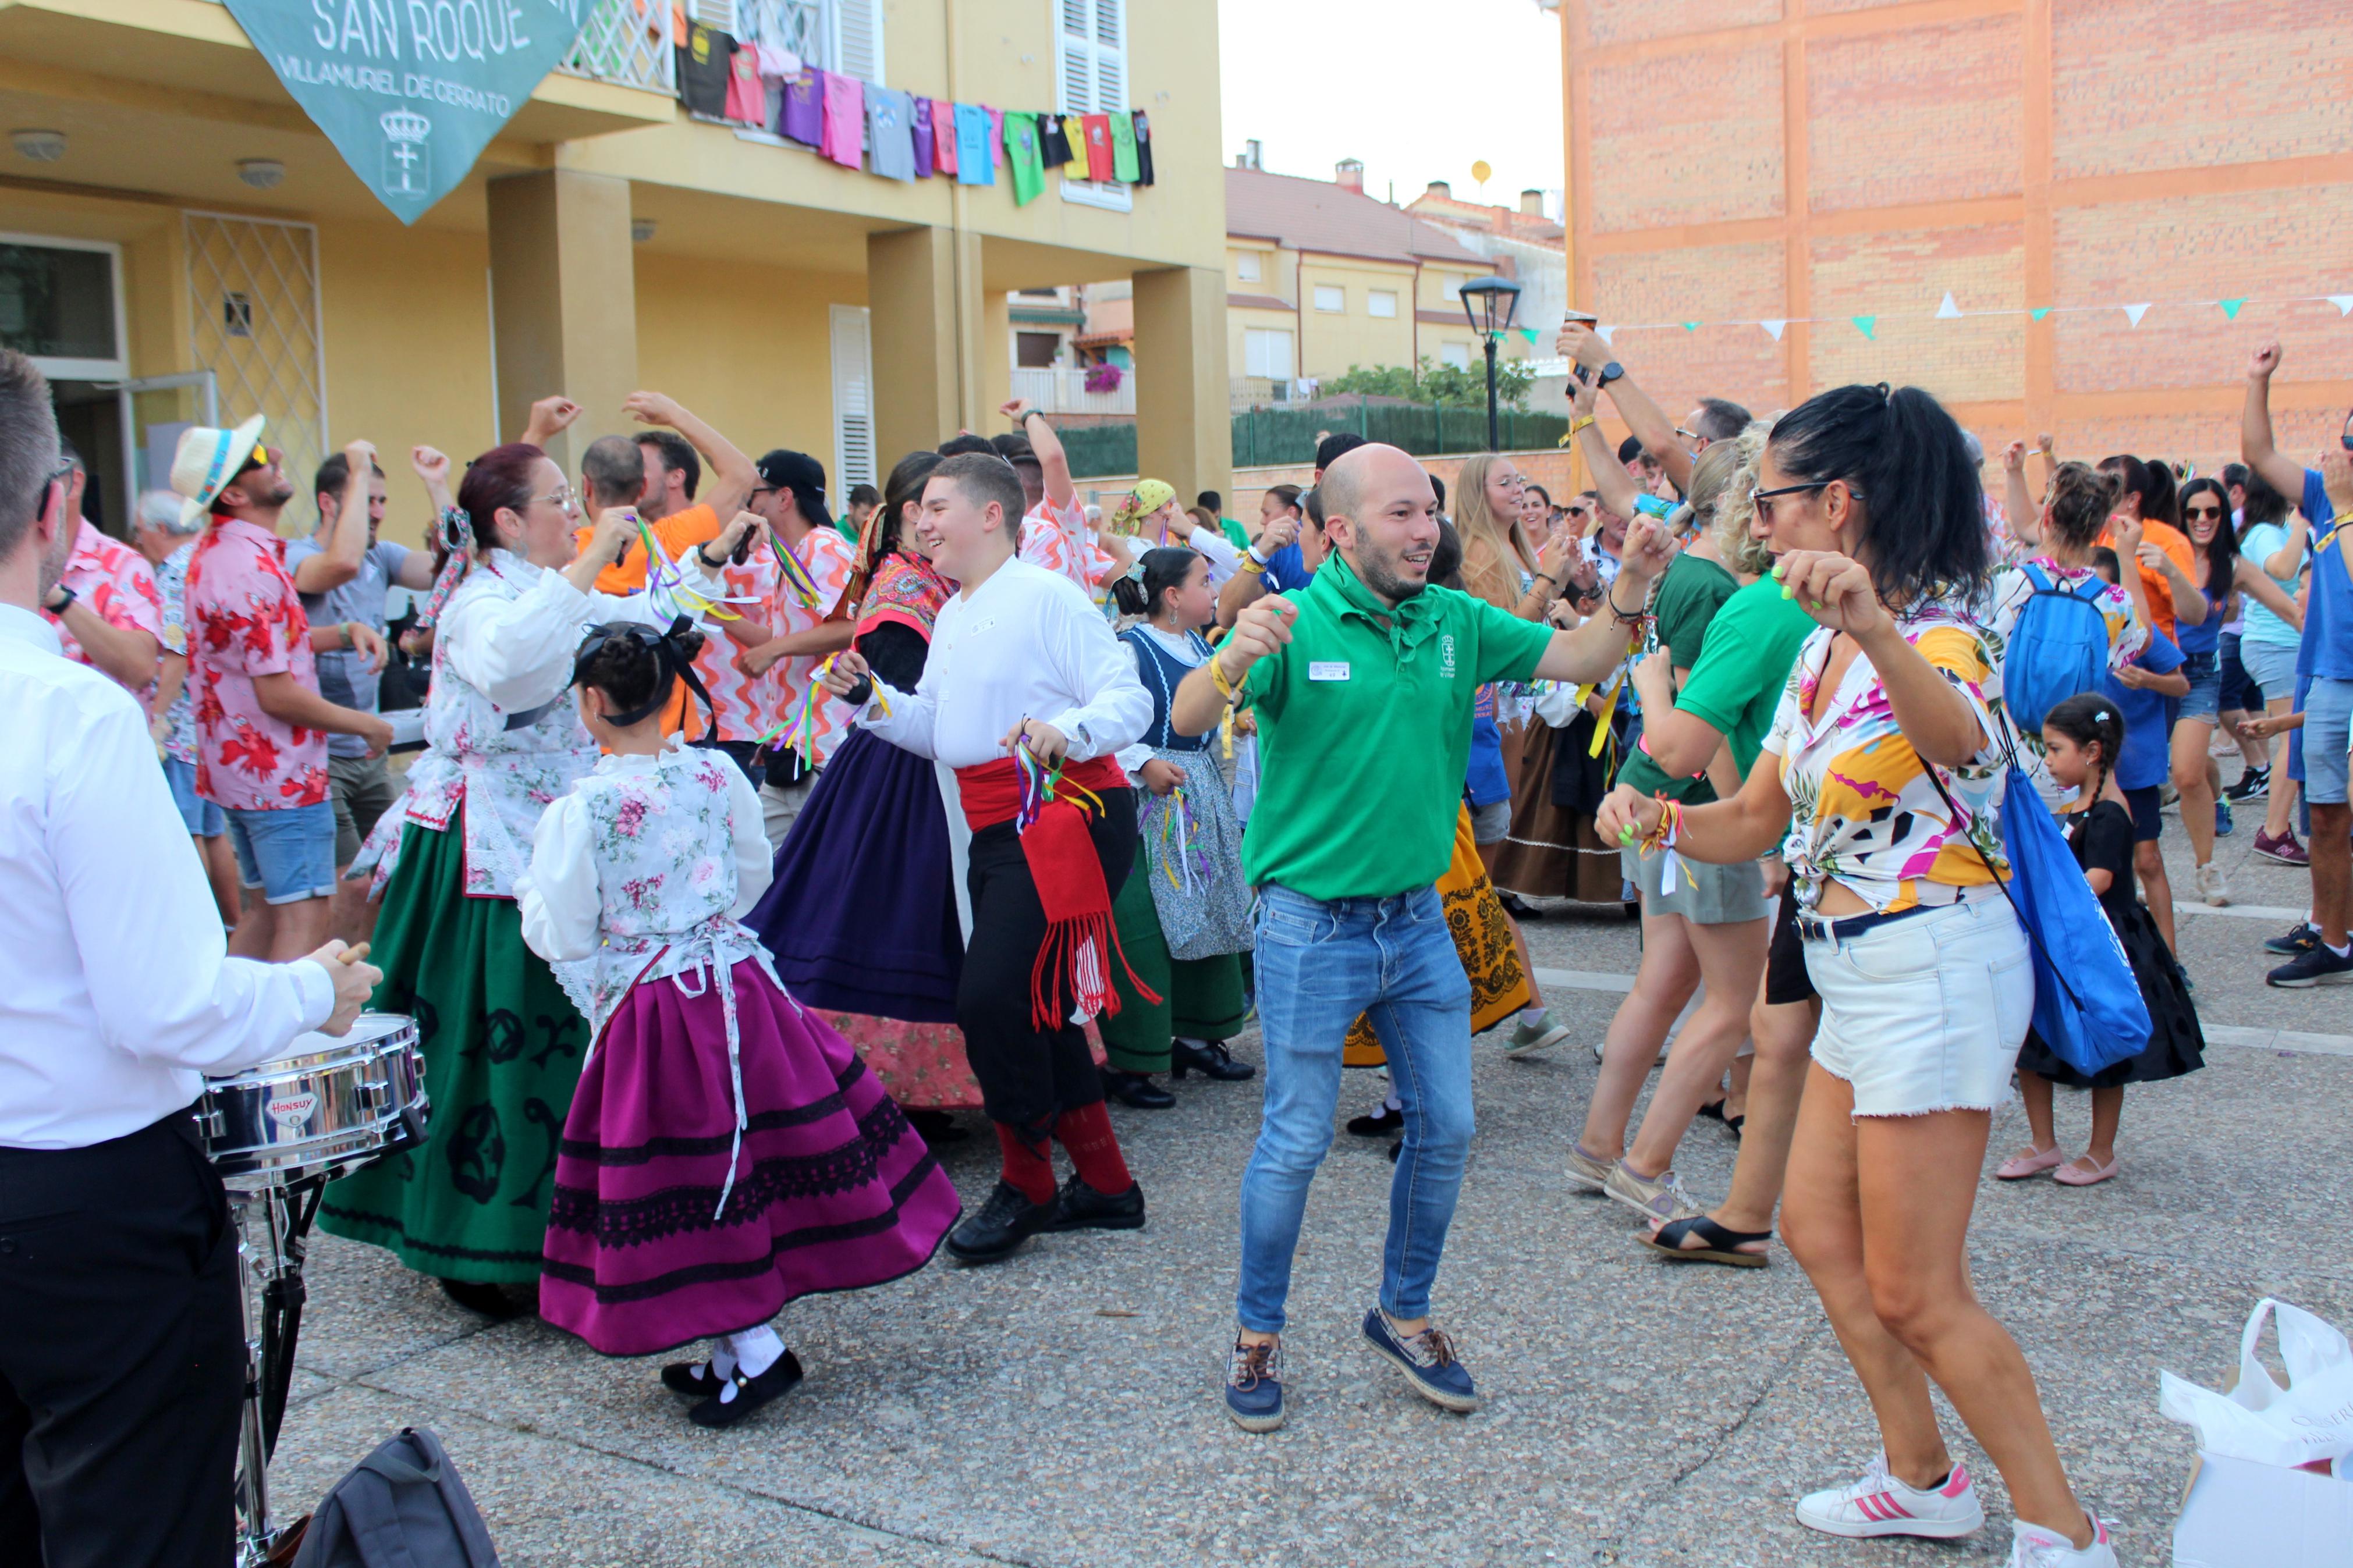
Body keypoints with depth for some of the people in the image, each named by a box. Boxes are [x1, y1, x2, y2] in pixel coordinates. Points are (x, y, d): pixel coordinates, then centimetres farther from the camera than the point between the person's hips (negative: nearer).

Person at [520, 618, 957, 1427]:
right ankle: (733, 1353, 23)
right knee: (746, 1160, 13)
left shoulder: (579, 810, -14)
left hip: (649, 1010, -5)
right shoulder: (717, 774, -1)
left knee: (687, 1185, 5)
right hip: (740, 988, 5)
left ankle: (753, 1350, 2)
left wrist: (530, 891, 11)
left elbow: (565, 938, -8)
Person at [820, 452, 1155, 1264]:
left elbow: (1129, 698, -17)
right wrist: (870, 698, 7)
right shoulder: (953, 616, 18)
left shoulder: (1047, 596, -11)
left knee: (990, 997, -15)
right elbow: (939, 730, 21)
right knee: (1034, 1006, 14)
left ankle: (1027, 1186, 4)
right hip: (1000, 830, 10)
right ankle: (1104, 1182, 28)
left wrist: (1065, 731, -34)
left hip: (1065, 816, -10)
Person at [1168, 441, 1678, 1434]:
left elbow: (1577, 660, 5)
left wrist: (1632, 590, -14)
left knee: (1445, 1130, 11)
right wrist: (1233, 662, -46)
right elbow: (1188, 721, -24)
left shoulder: (1457, 623, 4)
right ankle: (1257, 1335, 22)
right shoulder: (1295, 626, -12)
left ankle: (1403, 1315, 31)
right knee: (1295, 1142, 1)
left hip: (1418, 920, 6)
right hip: (1312, 924, -5)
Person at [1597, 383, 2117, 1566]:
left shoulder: (1939, 635, -17)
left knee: (1913, 1294, -2)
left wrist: (1877, 632, -62)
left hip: (1936, 970, -9)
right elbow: (1757, 821, 12)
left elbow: (1960, 738, -43)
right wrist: (1660, 818, -8)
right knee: (1815, 1228, 18)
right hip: (1862, 977, 9)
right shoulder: (1819, 649, 9)